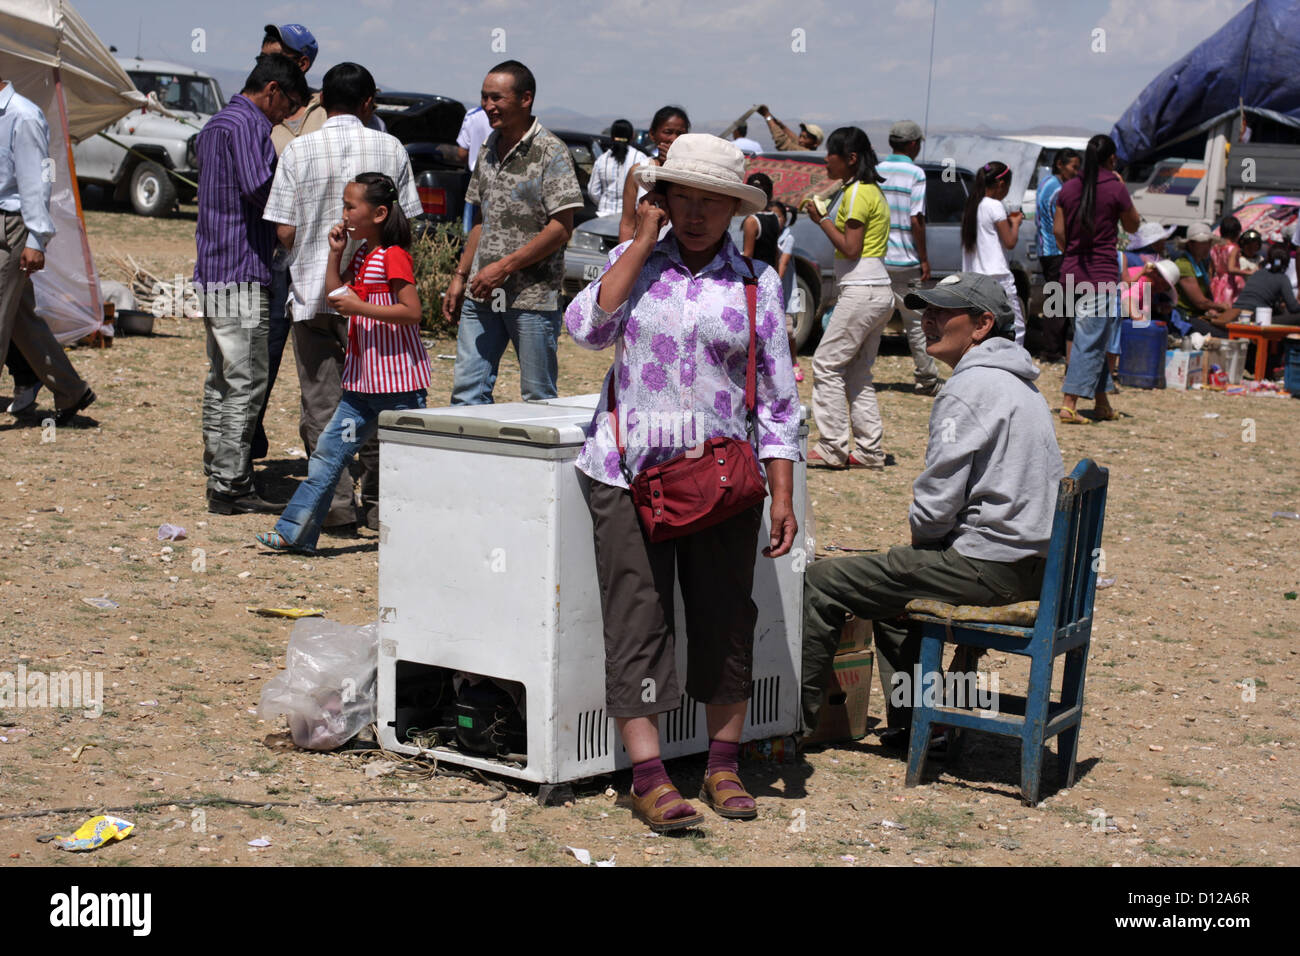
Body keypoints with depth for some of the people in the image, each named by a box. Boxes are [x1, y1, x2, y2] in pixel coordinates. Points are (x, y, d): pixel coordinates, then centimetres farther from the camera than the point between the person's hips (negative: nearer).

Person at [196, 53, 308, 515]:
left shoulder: (216, 124, 20)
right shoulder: (247, 125, -11)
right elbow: (261, 191, -20)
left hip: (212, 269, 11)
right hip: (243, 270, -11)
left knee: (221, 381, 13)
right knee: (245, 383, -8)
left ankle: (220, 479, 18)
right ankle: (230, 488, -7)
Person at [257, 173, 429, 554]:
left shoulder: (394, 256, -14)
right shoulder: (361, 256, 14)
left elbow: (412, 312, -20)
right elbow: (337, 295, 19)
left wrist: (359, 307, -23)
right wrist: (335, 254, 9)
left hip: (399, 382, -9)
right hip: (363, 381, 9)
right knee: (329, 451, 6)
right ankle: (295, 532, 8)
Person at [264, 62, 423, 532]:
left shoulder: (299, 150, -3)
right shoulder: (391, 149, -1)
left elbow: (284, 231, -5)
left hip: (312, 293, -1)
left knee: (322, 405, 5)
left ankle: (337, 506, 3)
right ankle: (377, 504, 13)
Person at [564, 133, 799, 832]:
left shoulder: (757, 282, 6)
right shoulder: (632, 262, 7)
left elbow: (778, 399, 6)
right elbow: (587, 328, -12)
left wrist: (783, 497, -1)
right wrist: (643, 244, -7)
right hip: (631, 471, -1)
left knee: (725, 622, 6)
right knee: (637, 622, -3)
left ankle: (722, 768, 19)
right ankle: (648, 778, 1)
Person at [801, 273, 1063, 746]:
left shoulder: (967, 388, -15)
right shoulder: (1020, 384, 16)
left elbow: (935, 504, -19)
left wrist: (923, 540, 3)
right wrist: (932, 540, 17)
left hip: (987, 565, -10)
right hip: (1033, 562, 10)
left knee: (821, 582, -4)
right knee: (890, 578, 32)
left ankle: (796, 718, 10)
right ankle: (911, 719, 31)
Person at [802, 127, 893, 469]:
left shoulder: (856, 192, -11)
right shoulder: (872, 190, 18)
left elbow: (850, 248, -16)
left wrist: (822, 220, -9)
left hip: (861, 292, -10)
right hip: (880, 292, 10)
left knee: (826, 365, -5)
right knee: (858, 374, 12)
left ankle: (832, 448, -5)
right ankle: (869, 450, 11)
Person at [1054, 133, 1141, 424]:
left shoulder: (1068, 188, 5)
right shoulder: (1115, 189, -8)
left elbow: (1058, 231, 6)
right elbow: (1133, 225, 4)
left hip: (1072, 270, 6)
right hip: (1102, 274, -6)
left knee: (1097, 335, 17)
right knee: (1091, 340, -4)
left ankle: (1102, 402, 23)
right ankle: (1069, 403, -10)